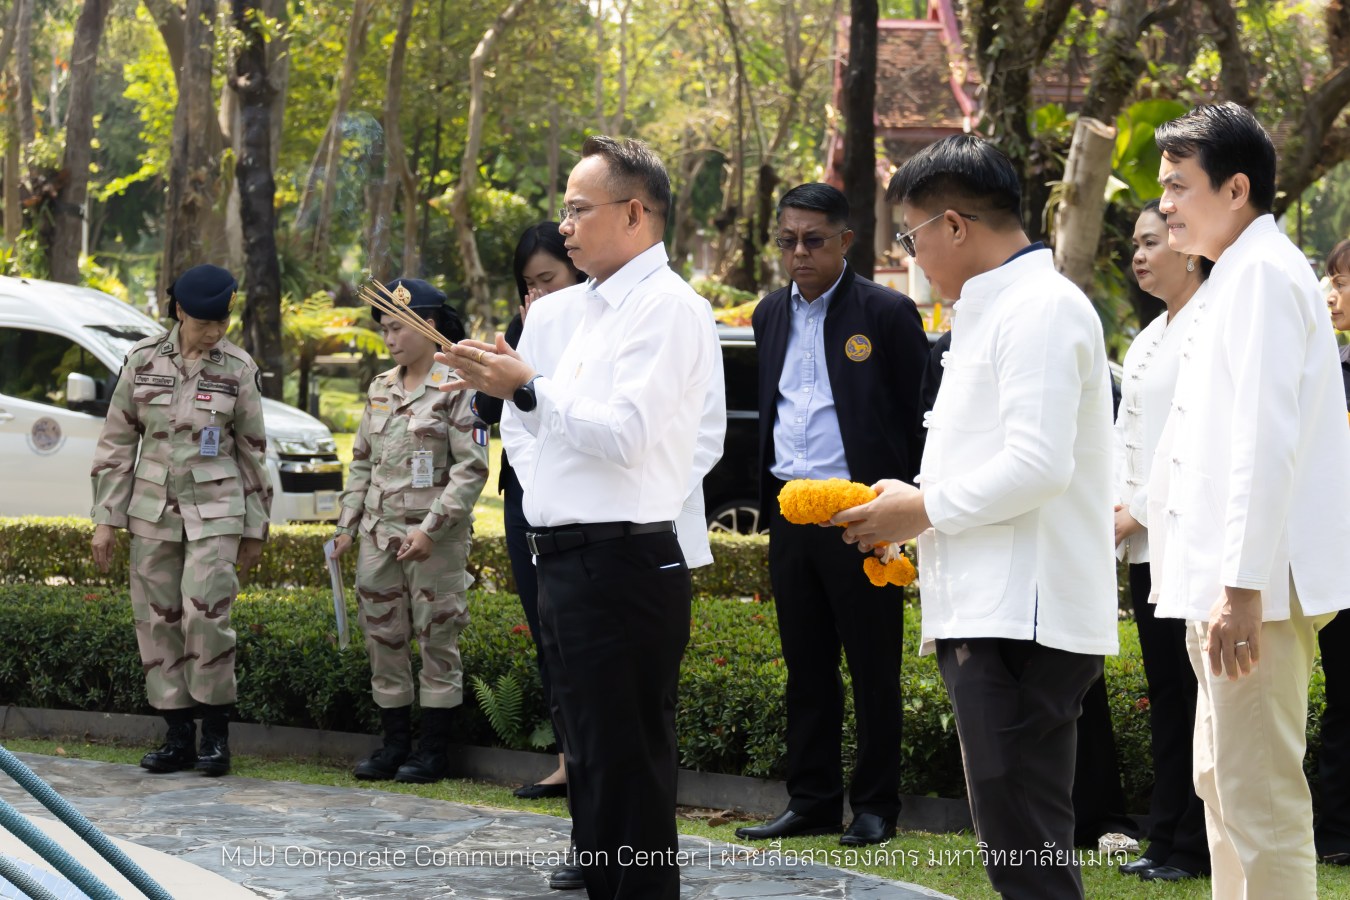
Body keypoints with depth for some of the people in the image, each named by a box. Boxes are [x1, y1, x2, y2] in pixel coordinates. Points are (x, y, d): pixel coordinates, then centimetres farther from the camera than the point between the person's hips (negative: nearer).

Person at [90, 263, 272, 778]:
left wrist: (255, 529, 8)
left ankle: (216, 734, 0)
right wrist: (105, 518, 3)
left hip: (215, 512, -2)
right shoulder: (143, 362, 1)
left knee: (206, 615, -14)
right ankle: (178, 738, 12)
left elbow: (252, 451, 6)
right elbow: (116, 442, 6)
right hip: (152, 510, 2)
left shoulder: (238, 369, -1)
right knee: (158, 620, 3)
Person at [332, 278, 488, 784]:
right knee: (383, 638, 8)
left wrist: (430, 529, -18)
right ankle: (395, 743, 17)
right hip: (380, 534, 7)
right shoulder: (381, 389, 13)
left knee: (437, 640, -1)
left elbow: (472, 467, -12)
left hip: (435, 538, -6)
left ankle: (433, 750, 6)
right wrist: (348, 524, 12)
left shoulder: (457, 387, -7)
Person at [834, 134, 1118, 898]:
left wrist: (924, 509, -10)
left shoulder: (1039, 307, -11)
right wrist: (915, 507, 16)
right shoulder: (994, 311, 22)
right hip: (990, 612, 11)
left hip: (1022, 620, -11)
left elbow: (1037, 465, -20)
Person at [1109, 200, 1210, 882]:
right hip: (1144, 542, 9)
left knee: (1197, 694, -6)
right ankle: (1166, 839, 13)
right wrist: (1115, 506, 3)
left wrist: (1141, 510, -12)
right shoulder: (1146, 340, 19)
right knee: (1164, 693, 9)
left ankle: (1195, 848, -3)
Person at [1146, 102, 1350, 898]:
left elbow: (1266, 439, -21)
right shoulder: (1239, 275, 19)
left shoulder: (1263, 272, -13)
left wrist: (1242, 585, -25)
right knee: (1222, 782, 19)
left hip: (1258, 584, -11)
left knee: (1261, 799, -10)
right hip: (1227, 576, 11)